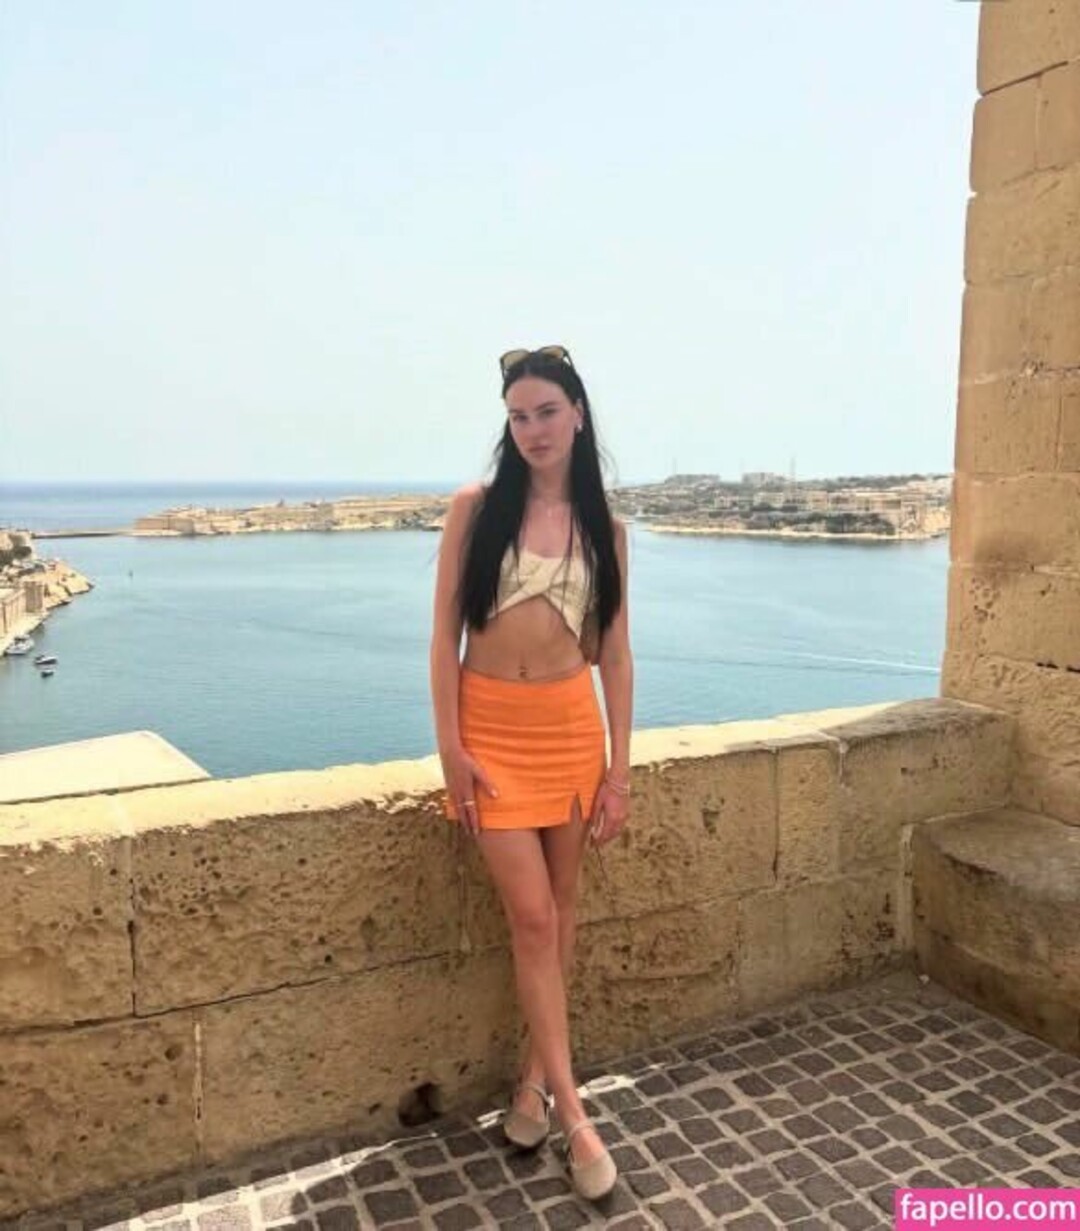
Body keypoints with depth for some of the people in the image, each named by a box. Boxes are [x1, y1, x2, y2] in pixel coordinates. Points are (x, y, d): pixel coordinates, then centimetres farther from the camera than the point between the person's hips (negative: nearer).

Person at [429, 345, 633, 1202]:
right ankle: (573, 1112, 11)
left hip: (572, 725, 3)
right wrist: (450, 748, -9)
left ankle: (535, 1074, 31)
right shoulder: (476, 508, -4)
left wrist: (619, 766, 0)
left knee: (561, 909, 11)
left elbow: (615, 651, 4)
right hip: (493, 726, -2)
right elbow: (445, 633, -4)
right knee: (531, 917, -2)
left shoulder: (603, 526, 3)